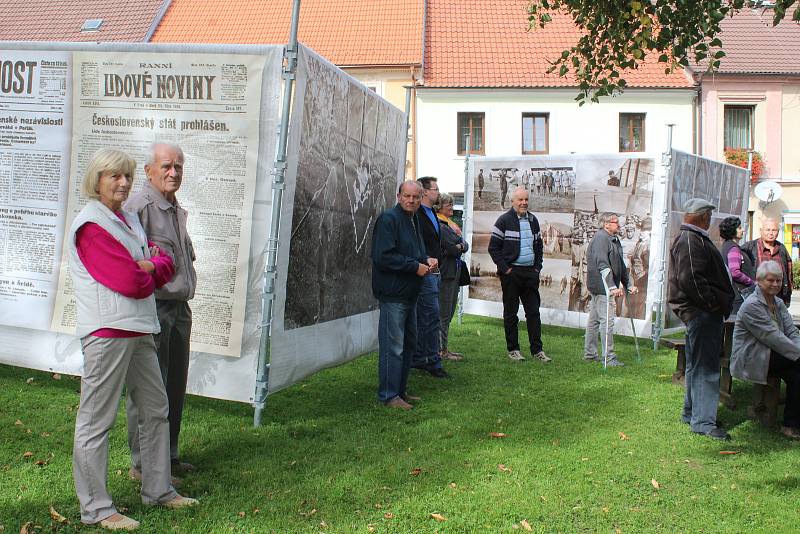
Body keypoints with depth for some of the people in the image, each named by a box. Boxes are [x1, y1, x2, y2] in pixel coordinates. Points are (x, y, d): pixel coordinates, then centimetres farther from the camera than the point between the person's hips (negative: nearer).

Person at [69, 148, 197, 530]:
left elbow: (166, 265, 11)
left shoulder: (128, 218, 16)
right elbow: (131, 282, -18)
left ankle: (158, 489, 30)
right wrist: (149, 272, 1)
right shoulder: (91, 224, -12)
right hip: (107, 331, -10)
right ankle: (96, 509, 9)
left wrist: (150, 265, -8)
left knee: (155, 409, 17)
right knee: (96, 420, -1)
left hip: (138, 328, 10)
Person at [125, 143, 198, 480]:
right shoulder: (139, 207, -13)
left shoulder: (178, 210, 17)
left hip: (179, 308, 9)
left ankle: (168, 456, 28)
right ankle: (142, 464, 10)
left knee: (176, 386, 15)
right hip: (152, 309, -9)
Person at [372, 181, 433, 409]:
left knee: (409, 344, 16)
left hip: (409, 294, 10)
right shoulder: (388, 219, -14)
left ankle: (400, 390, 27)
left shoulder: (414, 220, 16)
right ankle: (388, 395, 3)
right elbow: (383, 256, -22)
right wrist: (415, 266, -17)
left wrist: (426, 260, 6)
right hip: (393, 294, -10)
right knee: (393, 347, -6)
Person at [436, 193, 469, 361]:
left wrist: (460, 245, -10)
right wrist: (460, 246, 1)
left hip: (454, 273, 10)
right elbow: (453, 249, -19)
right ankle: (441, 350, -1)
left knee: (448, 313, 12)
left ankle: (443, 347, 18)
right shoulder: (440, 225, -12)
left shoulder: (450, 224, 18)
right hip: (444, 273, -10)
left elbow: (465, 246, 11)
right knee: (444, 314, -5)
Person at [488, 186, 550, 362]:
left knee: (533, 311, 5)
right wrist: (505, 268, -11)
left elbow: (539, 246, 21)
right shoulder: (504, 220, -5)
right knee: (511, 312, 4)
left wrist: (537, 267, 11)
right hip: (511, 273, -5)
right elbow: (493, 247, -6)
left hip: (530, 272, 5)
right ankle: (513, 349, 12)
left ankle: (537, 349, 10)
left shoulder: (533, 220, 12)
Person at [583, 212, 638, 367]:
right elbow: (602, 265, -23)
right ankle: (608, 358, -7)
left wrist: (628, 285, 25)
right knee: (607, 321, -10)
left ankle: (589, 354, 22)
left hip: (605, 288, 10)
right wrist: (612, 287, -27)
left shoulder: (614, 240, 19)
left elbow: (621, 266, 26)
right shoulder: (601, 238, -14)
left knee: (594, 320, 14)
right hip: (602, 287, -10)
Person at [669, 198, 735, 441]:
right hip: (701, 312, -11)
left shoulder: (694, 239, 19)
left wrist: (720, 302, 16)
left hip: (703, 312, 11)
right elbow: (690, 279, -25)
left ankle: (692, 412, 28)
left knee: (699, 365, 18)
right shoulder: (690, 241, -16)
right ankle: (702, 421, -5)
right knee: (705, 367, -8)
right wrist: (712, 302, -18)